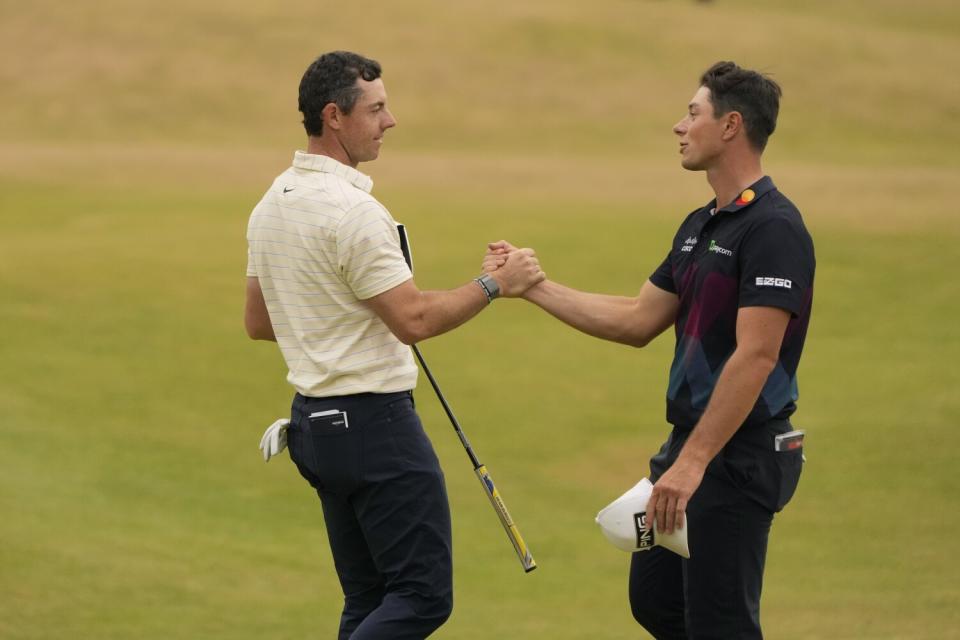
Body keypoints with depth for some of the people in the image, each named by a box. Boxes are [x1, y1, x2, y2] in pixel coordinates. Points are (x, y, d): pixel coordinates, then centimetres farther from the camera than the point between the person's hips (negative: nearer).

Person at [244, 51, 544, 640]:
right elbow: (414, 319, -21)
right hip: (375, 420, -10)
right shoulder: (352, 210, -19)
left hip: (316, 422, 10)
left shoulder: (272, 206, 10)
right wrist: (495, 284, -11)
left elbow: (258, 321, 18)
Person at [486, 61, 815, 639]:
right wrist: (534, 286, 16)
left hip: (740, 454, -10)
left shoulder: (772, 228, -18)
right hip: (691, 442, 10)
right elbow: (638, 321, 18)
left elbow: (755, 357, -24)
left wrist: (692, 462, -26)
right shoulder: (701, 226, 13)